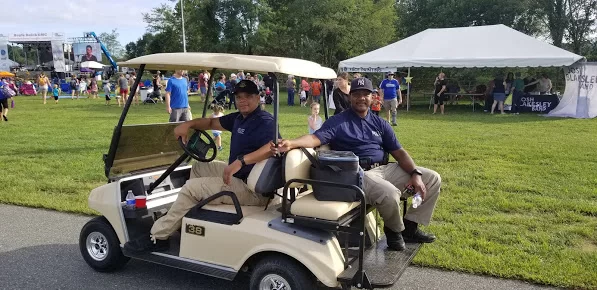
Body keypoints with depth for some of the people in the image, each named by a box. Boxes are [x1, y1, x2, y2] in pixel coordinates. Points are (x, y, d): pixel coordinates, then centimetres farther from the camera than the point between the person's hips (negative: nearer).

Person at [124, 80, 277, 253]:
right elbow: (212, 122, 23)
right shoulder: (239, 118, 12)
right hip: (238, 174, 11)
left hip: (252, 190, -11)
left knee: (192, 187, -10)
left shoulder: (264, 121, -18)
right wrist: (189, 124, 4)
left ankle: (157, 238, 0)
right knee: (199, 168, 24)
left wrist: (242, 160, -42)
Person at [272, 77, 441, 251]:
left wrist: (415, 174, -5)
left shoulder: (380, 124, 16)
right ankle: (394, 229, -1)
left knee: (432, 179, 4)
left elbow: (399, 153, 11)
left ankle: (410, 226, 13)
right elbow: (316, 138, -16)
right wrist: (291, 144, -36)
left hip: (384, 169, 7)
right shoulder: (337, 121, 1)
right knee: (389, 194, -36)